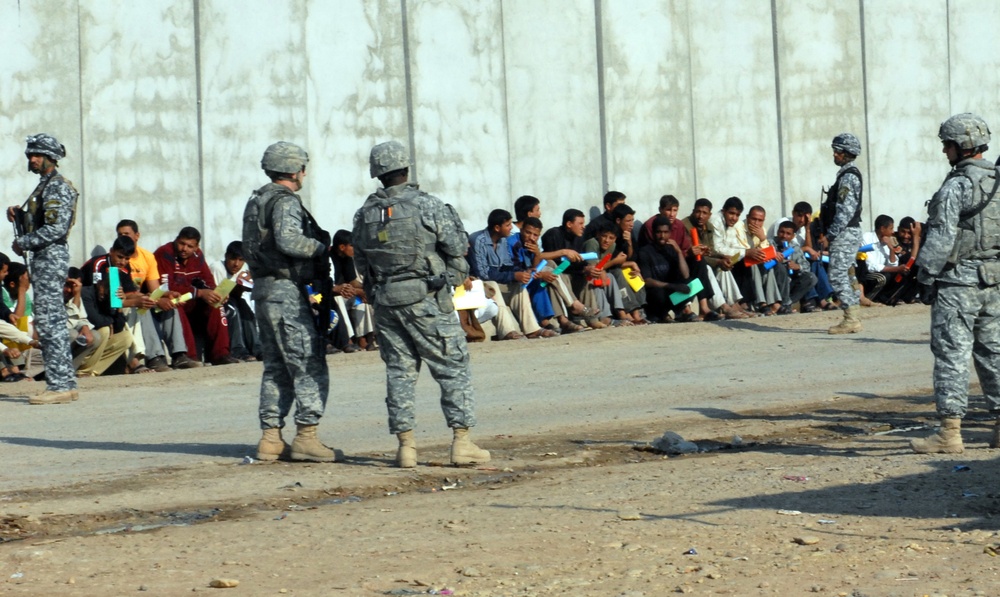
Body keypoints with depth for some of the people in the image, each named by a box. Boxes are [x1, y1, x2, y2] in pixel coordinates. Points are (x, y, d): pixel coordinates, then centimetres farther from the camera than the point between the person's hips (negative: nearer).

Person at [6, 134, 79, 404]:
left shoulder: (58, 187, -12)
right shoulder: (44, 186, 20)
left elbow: (56, 229, -21)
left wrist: (23, 243, -14)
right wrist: (18, 215, 7)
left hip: (51, 257, -11)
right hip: (44, 258, 11)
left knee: (49, 322, -12)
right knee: (54, 322, 11)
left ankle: (59, 385, -13)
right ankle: (66, 384, 13)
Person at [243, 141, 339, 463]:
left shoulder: (257, 201, 17)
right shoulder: (285, 201, -12)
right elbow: (288, 241, -28)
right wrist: (320, 246, -13)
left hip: (263, 290, 10)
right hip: (286, 291, -10)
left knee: (276, 367, 12)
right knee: (310, 365, -7)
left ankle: (271, 438, 11)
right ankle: (306, 436, -10)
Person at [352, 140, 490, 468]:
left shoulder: (365, 214, 6)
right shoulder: (427, 205, -9)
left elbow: (361, 261, 11)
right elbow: (457, 246, -7)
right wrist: (453, 220, 11)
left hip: (385, 302, 4)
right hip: (426, 301, -4)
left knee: (399, 370, 10)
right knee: (454, 368, 2)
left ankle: (405, 444, 8)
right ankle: (462, 440, -2)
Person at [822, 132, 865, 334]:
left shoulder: (849, 177, -15)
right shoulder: (847, 174, 17)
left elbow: (845, 211, -21)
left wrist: (829, 235, -20)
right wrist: (830, 233, 19)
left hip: (845, 234, -11)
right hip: (847, 234, 11)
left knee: (838, 275, -11)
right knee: (847, 275, 12)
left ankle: (851, 319, -12)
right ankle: (852, 319, 14)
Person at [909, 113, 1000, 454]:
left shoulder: (956, 186, -14)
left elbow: (941, 237, -16)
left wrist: (926, 273, -7)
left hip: (957, 283, -8)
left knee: (952, 354, -5)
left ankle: (950, 433, -6)